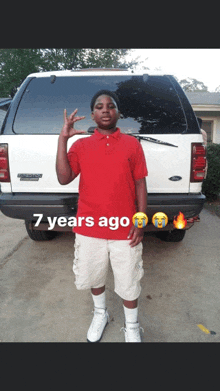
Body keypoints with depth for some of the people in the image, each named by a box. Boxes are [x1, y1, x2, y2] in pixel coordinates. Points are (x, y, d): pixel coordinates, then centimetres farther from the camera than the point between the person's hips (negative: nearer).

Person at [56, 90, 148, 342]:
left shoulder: (132, 144, 2)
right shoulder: (80, 145, 4)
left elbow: (140, 183, 1)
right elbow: (64, 178, -8)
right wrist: (63, 139, -12)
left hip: (124, 229, -1)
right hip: (89, 228, 2)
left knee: (128, 283, 10)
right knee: (94, 276, 20)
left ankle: (132, 328, 37)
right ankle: (100, 314, 49)